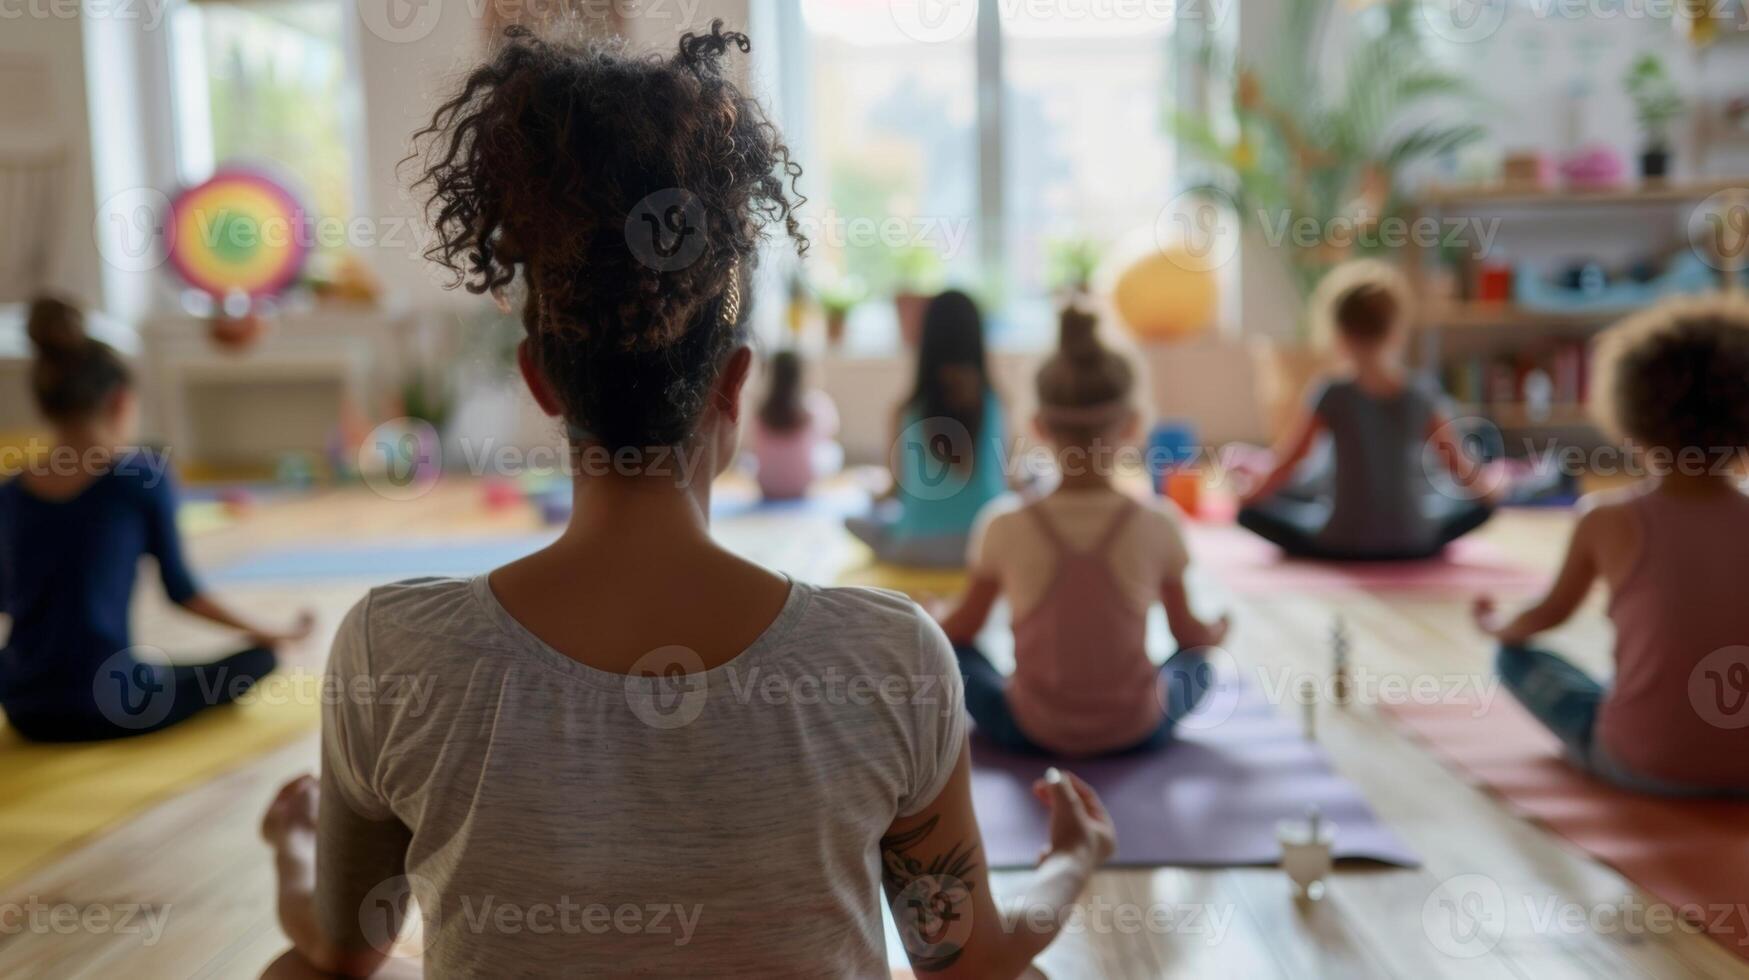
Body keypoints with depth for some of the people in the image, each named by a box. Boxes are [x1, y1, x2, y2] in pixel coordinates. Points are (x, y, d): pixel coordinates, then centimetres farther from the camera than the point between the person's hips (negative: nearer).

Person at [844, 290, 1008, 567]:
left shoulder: (907, 411, -10)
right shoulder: (994, 404, -6)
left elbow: (900, 486, 1)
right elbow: (1004, 480, 4)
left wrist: (881, 502, 24)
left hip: (922, 546, -1)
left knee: (854, 519, 23)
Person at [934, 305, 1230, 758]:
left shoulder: (1004, 525, -15)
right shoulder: (1157, 524, -14)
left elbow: (965, 627, 0)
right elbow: (1188, 632, 1)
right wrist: (1217, 631, 25)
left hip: (1031, 733, -1)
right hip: (1136, 733, 1)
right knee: (1196, 661, 31)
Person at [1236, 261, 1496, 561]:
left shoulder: (1334, 396, -10)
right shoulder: (1423, 393, -5)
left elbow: (1286, 464, -5)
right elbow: (1461, 470, 2)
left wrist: (1251, 493, 13)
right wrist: (1490, 481, 23)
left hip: (1340, 545, -3)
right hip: (1413, 544, 3)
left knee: (1249, 511, 12)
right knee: (1482, 502, 27)